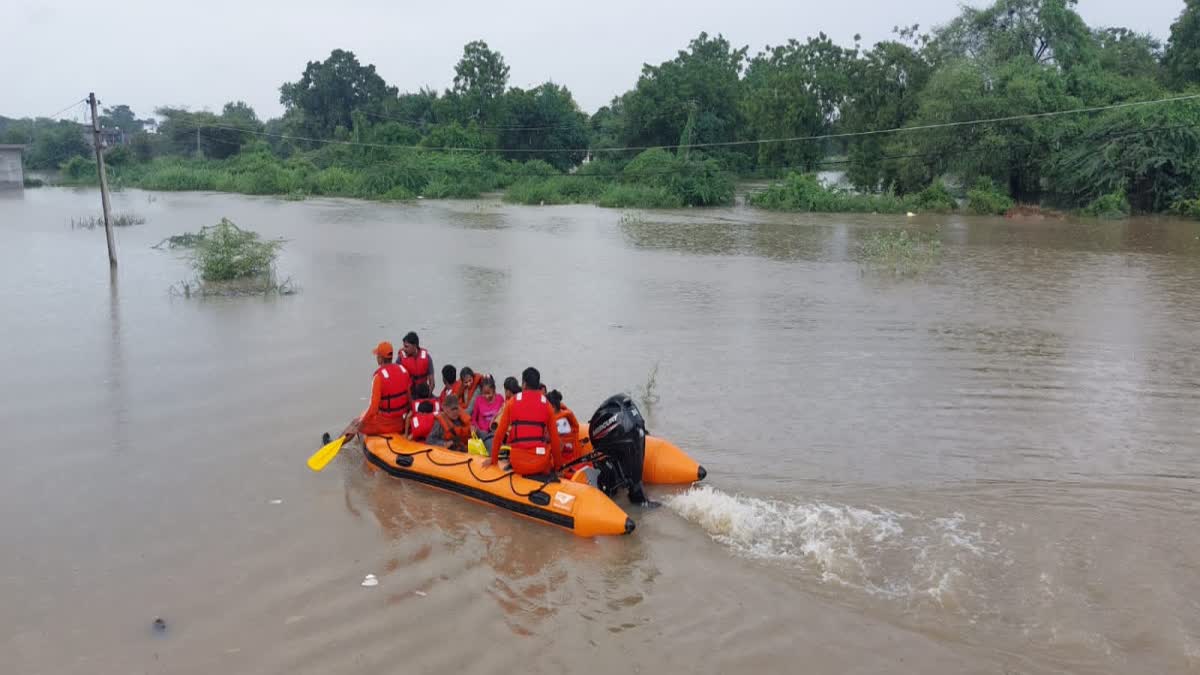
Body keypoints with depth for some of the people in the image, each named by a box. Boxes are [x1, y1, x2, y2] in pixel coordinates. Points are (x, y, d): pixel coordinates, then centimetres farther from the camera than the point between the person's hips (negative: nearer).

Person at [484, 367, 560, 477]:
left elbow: (499, 433, 5)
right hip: (540, 463, 0)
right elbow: (554, 437, 5)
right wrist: (556, 465, 17)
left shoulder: (512, 402, 3)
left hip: (518, 464, 0)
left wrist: (493, 459, 17)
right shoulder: (547, 405, 4)